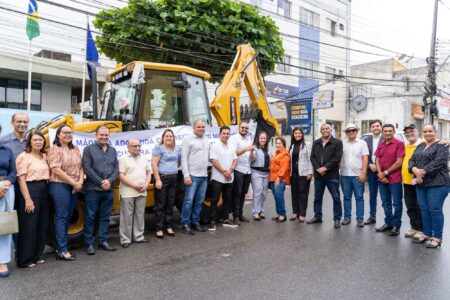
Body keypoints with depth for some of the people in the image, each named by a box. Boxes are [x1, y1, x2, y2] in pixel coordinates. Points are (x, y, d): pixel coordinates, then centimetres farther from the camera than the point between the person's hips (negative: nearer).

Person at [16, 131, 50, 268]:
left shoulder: (44, 156, 13)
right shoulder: (24, 156, -8)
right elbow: (21, 179, -13)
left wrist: (47, 191, 9)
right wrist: (28, 199, -18)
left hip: (43, 191, 7)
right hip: (30, 190, -7)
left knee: (42, 225, 12)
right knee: (28, 226, -1)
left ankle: (36, 256, 25)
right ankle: (25, 260, 11)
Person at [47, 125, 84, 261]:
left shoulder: (75, 149, 13)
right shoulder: (55, 150, -8)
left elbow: (80, 167, 12)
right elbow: (56, 170, -16)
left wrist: (80, 182, -5)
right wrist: (74, 183, -15)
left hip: (74, 187, 7)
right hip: (60, 186, -7)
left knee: (68, 217, 10)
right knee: (62, 217, -5)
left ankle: (60, 247, 21)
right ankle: (62, 251, 0)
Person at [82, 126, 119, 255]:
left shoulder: (112, 150, 12)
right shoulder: (89, 149, -1)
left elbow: (116, 169, 7)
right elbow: (87, 168, -10)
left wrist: (109, 181, -11)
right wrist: (101, 182, -14)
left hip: (109, 190, 5)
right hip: (93, 189, -4)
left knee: (105, 216, 11)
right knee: (90, 217, 2)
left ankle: (103, 241, 22)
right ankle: (89, 244, 13)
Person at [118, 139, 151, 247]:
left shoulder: (143, 158, 12)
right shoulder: (123, 159, -5)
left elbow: (148, 172, 15)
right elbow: (121, 176, -12)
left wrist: (146, 185, -2)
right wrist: (134, 186, -16)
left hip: (142, 192, 6)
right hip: (128, 192, -5)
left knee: (140, 215, 12)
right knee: (127, 216, 1)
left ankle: (138, 236, 23)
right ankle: (125, 239, 10)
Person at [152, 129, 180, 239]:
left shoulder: (177, 149, 11)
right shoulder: (159, 148, -6)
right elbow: (154, 164, -11)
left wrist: (173, 170, 12)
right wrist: (158, 180, -16)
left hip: (174, 179, 5)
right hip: (162, 178, -5)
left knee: (170, 204, 11)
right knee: (160, 204, 0)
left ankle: (169, 226, 22)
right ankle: (159, 228, 9)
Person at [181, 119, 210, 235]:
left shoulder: (206, 139, 15)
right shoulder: (188, 139, -4)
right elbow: (184, 158, -9)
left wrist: (206, 170, 13)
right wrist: (186, 175, -15)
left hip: (204, 176, 6)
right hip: (192, 175, -6)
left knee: (199, 201, 11)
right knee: (189, 201, -5)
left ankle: (195, 222, 22)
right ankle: (185, 225, 4)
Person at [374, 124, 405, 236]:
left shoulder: (399, 144, -7)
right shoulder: (380, 145, 11)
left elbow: (399, 162, -12)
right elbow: (377, 161, 9)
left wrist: (386, 173, -10)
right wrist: (380, 175, -5)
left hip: (395, 179, -6)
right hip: (382, 179, 6)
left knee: (396, 203, 4)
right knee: (386, 203, 14)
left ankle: (396, 226, 14)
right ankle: (388, 223, 26)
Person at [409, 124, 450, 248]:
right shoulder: (420, 146, 17)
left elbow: (439, 162, -16)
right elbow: (412, 160, 9)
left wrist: (423, 172, -18)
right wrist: (416, 171, -11)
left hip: (437, 183, -6)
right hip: (421, 183, 6)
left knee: (435, 210, -3)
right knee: (424, 209, 10)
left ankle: (437, 237, 8)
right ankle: (427, 234, 21)